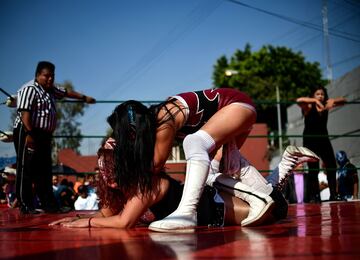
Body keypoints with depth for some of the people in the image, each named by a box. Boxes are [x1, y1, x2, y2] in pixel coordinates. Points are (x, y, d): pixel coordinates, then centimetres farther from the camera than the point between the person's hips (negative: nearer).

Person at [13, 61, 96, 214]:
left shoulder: (50, 89, 18)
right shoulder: (30, 89, -12)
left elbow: (66, 92, 34)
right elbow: (25, 113, -21)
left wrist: (84, 98, 43)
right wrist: (29, 134, -29)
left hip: (44, 135, 10)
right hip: (28, 134, -10)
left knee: (44, 171, 10)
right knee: (26, 170, -6)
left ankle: (49, 205, 14)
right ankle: (25, 206, -4)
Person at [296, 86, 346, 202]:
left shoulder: (326, 106, 4)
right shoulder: (309, 107, -8)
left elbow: (343, 101, 5)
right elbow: (299, 100, -28)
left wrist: (333, 100, -15)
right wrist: (315, 100, -34)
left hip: (324, 139, 5)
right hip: (310, 141, -5)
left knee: (332, 167, 1)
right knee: (313, 170, -6)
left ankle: (333, 194, 10)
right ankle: (314, 196, -2)